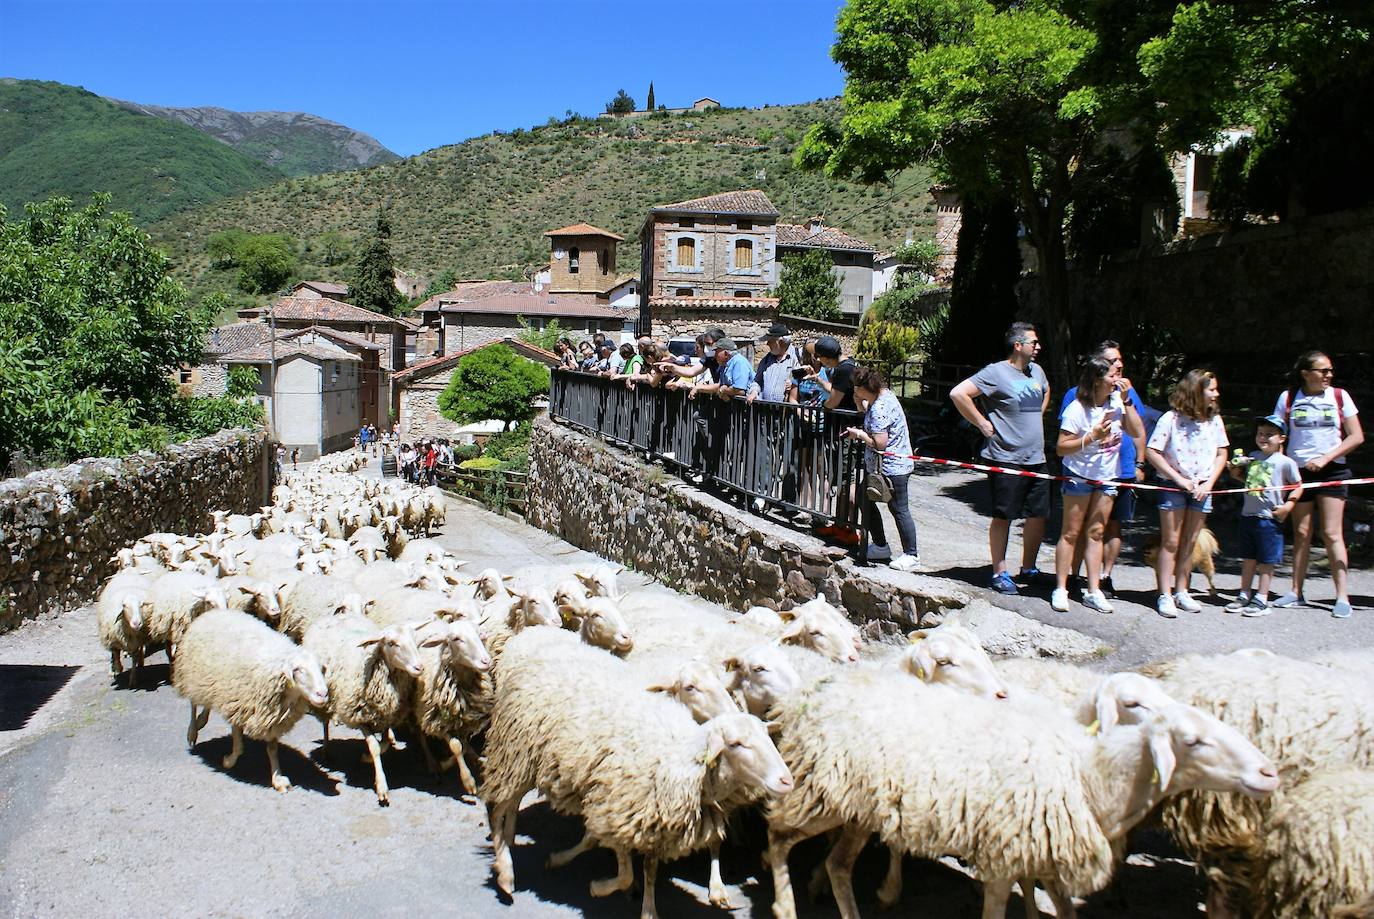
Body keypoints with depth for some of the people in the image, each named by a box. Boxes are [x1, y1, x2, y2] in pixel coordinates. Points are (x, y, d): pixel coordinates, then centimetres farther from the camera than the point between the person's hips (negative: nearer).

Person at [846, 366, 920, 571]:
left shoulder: (879, 408, -23)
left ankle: (911, 555, 10)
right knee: (867, 502, 16)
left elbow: (879, 443, -25)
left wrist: (859, 434, -11)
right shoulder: (884, 395, 8)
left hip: (892, 468, -11)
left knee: (899, 510, -1)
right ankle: (880, 546, 26)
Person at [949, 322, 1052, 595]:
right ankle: (999, 573, 12)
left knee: (1038, 516, 10)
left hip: (1036, 459, 7)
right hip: (1006, 458, -7)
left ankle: (1028, 569, 26)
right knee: (1003, 517, 2)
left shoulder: (1036, 371, 12)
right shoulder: (996, 372, -12)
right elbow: (958, 393, -20)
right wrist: (982, 423, -16)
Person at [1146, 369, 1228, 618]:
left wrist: (1209, 483, -5)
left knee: (1189, 544, 10)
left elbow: (1221, 454, 8)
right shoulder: (1171, 419, -13)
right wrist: (1180, 479, -15)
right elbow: (1152, 452, -14)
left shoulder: (1214, 420, 1)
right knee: (1170, 543, 0)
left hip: (1201, 488, 4)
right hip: (1174, 486, -4)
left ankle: (1181, 592, 20)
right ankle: (1165, 595, 4)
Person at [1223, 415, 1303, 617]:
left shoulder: (1285, 462, -8)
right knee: (1248, 558, 13)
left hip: (1270, 518, -6)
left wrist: (1288, 505, -13)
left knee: (1266, 561, 2)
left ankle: (1262, 599, 9)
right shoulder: (1252, 457, 9)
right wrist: (1236, 472, 3)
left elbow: (1298, 486, -2)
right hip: (1248, 515, 6)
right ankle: (1244, 595, 22)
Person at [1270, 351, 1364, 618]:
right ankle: (1297, 592, 15)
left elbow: (1356, 436, 0)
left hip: (1332, 471, -1)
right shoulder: (1288, 398, 2)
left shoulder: (1339, 396, 1)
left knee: (1332, 534, -6)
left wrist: (1325, 458, -11)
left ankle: (1342, 597, -3)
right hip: (1299, 472, 1)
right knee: (1301, 534, 7)